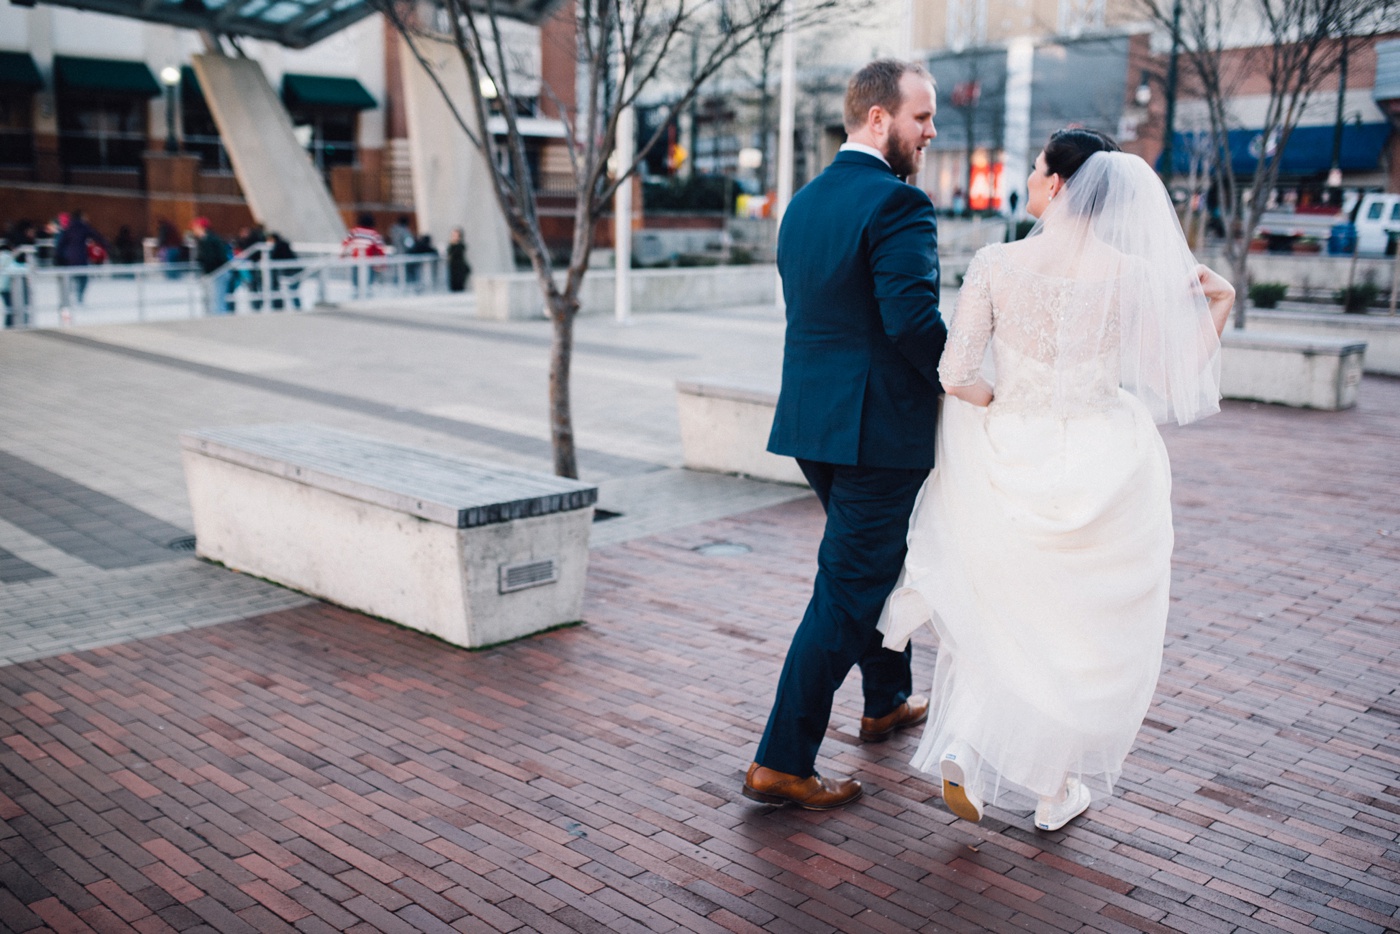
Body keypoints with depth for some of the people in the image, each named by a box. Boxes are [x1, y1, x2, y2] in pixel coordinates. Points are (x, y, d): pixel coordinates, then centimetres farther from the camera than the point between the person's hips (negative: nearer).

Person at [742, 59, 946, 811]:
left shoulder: (803, 203, 12)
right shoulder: (897, 204, -15)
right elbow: (914, 318, -25)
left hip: (811, 421, 9)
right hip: (877, 428, -9)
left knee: (882, 560, 26)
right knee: (847, 591, -1)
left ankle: (888, 701, 43)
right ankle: (782, 762, 5)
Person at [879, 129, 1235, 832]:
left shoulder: (995, 264, -7)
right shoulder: (1135, 275, -7)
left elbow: (956, 376, -9)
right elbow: (1173, 389, -4)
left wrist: (1011, 407, 8)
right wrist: (1216, 313, 4)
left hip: (1011, 463, 0)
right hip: (1104, 468, 0)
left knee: (999, 615, 22)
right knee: (1085, 632, 16)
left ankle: (964, 756, 13)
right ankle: (1055, 791, 28)